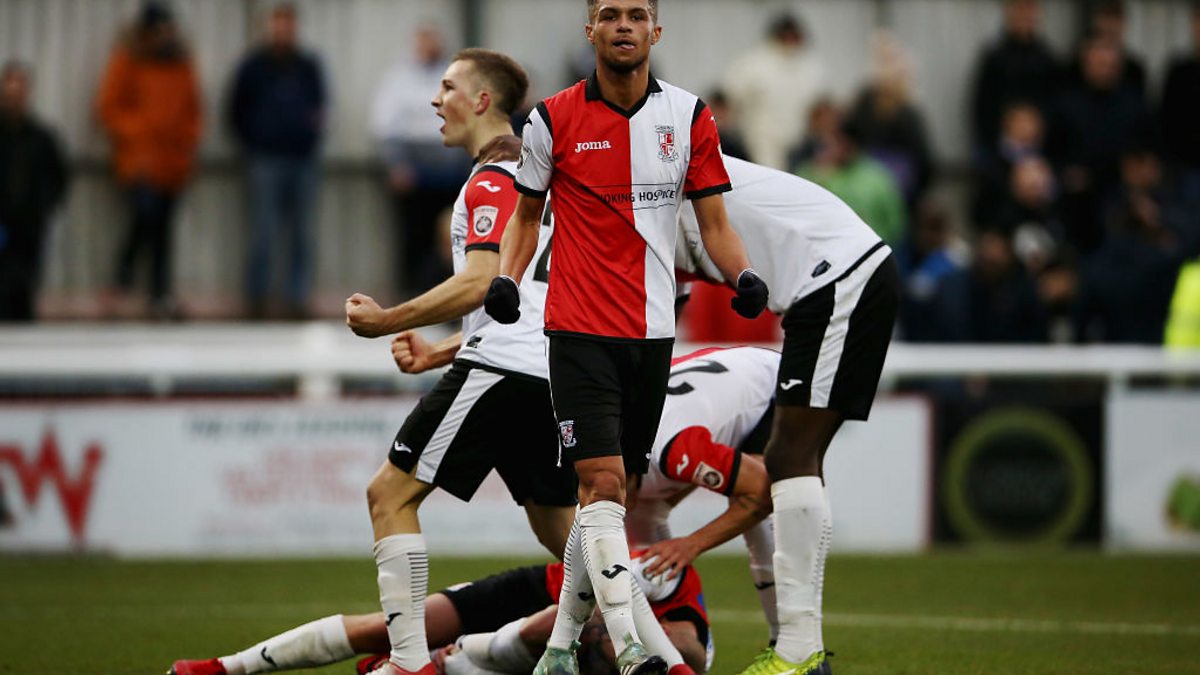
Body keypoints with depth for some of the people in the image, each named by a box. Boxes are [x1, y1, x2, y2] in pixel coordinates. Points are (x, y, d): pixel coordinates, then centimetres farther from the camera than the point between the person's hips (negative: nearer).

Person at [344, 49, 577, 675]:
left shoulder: (493, 180, -7)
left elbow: (480, 283, -19)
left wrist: (389, 320, -14)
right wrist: (440, 353, 23)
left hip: (499, 368, -10)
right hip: (548, 371, 10)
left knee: (391, 494, -5)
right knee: (557, 527, 16)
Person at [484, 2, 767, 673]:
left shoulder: (689, 116, 4)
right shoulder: (553, 120, -1)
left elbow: (714, 221, 6)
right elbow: (528, 214, 11)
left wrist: (743, 274, -13)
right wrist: (506, 279, -6)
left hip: (653, 333, 3)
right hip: (579, 332, -3)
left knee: (612, 494, 7)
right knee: (601, 484, -15)